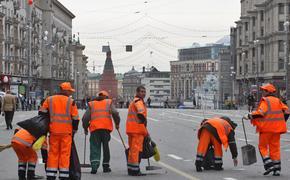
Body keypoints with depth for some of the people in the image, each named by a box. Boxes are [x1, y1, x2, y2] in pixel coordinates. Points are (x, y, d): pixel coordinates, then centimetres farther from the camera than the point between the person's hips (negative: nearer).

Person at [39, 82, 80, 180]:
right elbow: (75, 118, -1)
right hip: (66, 132, -2)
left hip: (53, 131, 2)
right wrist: (74, 131, 12)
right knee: (65, 154, 3)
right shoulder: (71, 102, -1)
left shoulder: (49, 100, 8)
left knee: (53, 153, 8)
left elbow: (42, 113, 7)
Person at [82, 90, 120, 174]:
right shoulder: (109, 102, 16)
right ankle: (106, 166, 16)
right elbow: (115, 113, -1)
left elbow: (85, 118, 11)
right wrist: (117, 123, 10)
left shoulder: (91, 104, 19)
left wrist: (85, 128, 21)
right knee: (106, 147, 11)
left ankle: (94, 166, -17)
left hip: (94, 128, 1)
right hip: (106, 127, -1)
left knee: (95, 147, 0)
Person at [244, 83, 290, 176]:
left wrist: (249, 116, -13)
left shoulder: (265, 101, -9)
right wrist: (282, 121, 22)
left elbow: (260, 112, -22)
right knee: (275, 147, 9)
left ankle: (269, 165, -7)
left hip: (266, 127, -6)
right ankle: (277, 169, 6)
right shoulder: (278, 101, 12)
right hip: (276, 128, 6)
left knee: (263, 146, 6)